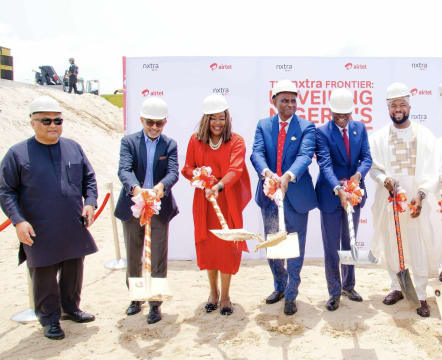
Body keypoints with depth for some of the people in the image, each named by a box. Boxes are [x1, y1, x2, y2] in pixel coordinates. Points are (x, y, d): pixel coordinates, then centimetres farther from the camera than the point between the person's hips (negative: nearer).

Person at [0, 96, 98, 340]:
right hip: (39, 233, -4)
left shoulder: (73, 148, 5)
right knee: (44, 277, 8)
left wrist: (90, 203, -2)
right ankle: (50, 319, 26)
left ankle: (71, 308, 38)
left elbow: (89, 178, 14)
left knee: (73, 271, 17)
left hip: (74, 229, 4)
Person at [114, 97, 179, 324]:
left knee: (158, 260, 4)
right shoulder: (129, 142, -1)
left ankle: (155, 303, 19)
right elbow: (124, 170, -17)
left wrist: (161, 186, -36)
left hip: (159, 208, -1)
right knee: (133, 258, 16)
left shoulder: (170, 145, 1)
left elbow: (173, 173, -13)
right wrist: (135, 188, -38)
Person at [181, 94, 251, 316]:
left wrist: (219, 186, -37)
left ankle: (225, 295, 18)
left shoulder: (236, 141, -5)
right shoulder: (195, 140, 4)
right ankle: (213, 292, 28)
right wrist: (197, 175, -16)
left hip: (228, 200, -2)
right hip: (203, 201, 3)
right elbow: (187, 168, 8)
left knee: (227, 246, 2)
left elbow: (235, 169, -19)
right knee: (207, 245, 9)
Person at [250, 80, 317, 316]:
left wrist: (288, 176, -38)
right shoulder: (263, 125, 4)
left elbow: (305, 155, -18)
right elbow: (257, 153, -10)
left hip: (296, 195, -3)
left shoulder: (306, 127, -2)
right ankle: (280, 286, 39)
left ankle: (291, 296, 23)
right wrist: (267, 173, -32)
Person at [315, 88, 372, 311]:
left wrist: (358, 174, -23)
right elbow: (325, 164, -21)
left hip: (354, 193, 4)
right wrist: (338, 189, -34)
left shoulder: (360, 129, 5)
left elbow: (366, 157, -1)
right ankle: (334, 292, 18)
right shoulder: (322, 132, -10)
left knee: (350, 243, 17)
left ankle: (348, 286, 33)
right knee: (331, 247, 4)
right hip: (330, 195, -4)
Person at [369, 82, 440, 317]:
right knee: (391, 247, 10)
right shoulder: (378, 137, 5)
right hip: (388, 201, 1)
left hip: (416, 201, -1)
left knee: (420, 248, 0)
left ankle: (422, 297, 15)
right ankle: (397, 288, 28)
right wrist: (384, 179, -18)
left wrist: (421, 194, -16)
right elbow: (374, 167, 4)